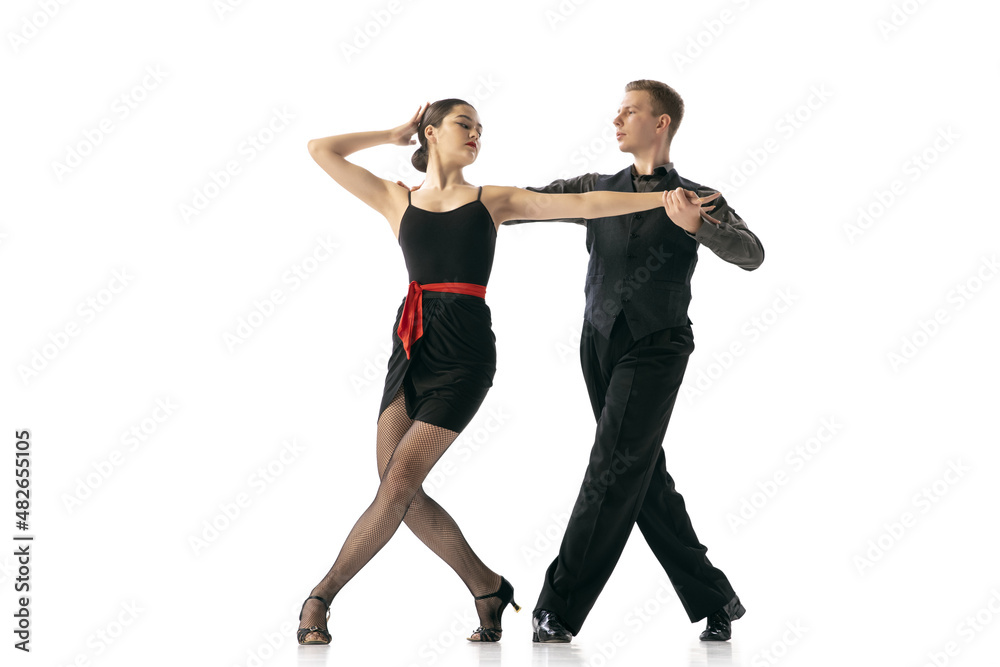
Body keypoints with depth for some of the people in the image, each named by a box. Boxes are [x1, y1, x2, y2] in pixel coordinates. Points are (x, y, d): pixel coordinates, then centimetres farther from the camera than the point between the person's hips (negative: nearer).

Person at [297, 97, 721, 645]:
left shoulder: (492, 200, 11)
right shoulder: (396, 200, 15)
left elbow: (583, 204, 7)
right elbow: (321, 150, 13)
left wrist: (664, 198, 2)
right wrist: (395, 135, 19)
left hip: (464, 352, -3)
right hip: (411, 346, 3)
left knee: (399, 484, -11)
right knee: (400, 494, -2)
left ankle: (321, 595, 2)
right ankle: (487, 587, 15)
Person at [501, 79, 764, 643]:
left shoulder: (698, 199, 1)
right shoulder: (598, 190, 11)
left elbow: (752, 254, -13)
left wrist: (695, 225, -29)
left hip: (655, 349, -5)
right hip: (600, 343, 5)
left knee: (614, 470, -12)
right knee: (646, 479, 7)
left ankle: (561, 607, -9)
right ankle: (714, 599, 18)